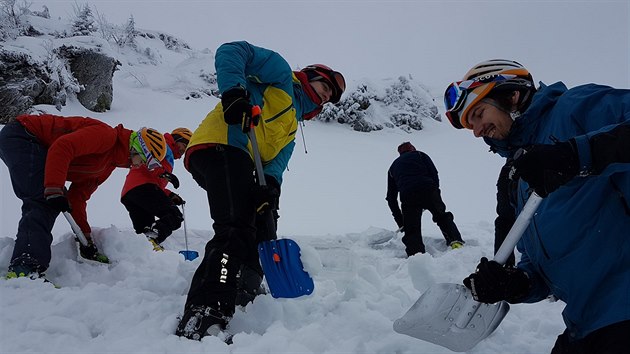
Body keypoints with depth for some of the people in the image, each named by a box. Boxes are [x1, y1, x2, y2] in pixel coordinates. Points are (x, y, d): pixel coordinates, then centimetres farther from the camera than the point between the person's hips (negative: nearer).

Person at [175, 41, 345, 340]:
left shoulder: (292, 123, 33)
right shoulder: (282, 74, 13)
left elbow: (278, 158, 13)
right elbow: (231, 51, 0)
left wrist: (271, 183, -10)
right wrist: (234, 91, -18)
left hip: (238, 163, 10)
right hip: (222, 144, -10)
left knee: (258, 229, 17)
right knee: (236, 230, -25)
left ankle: (242, 296, 28)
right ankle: (203, 318, -32)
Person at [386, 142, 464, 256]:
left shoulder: (393, 166, 32)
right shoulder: (419, 154, 26)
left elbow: (391, 198, 26)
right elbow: (434, 173, 6)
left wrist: (400, 221, 28)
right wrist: (436, 194, 13)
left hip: (408, 197, 0)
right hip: (429, 190, 0)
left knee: (412, 231, 5)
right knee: (443, 217, 23)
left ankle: (417, 254, -19)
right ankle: (456, 241, 7)